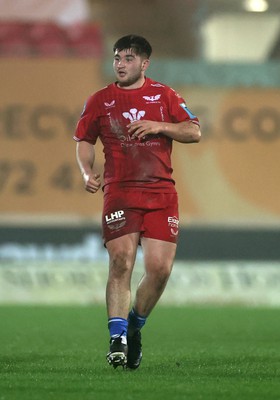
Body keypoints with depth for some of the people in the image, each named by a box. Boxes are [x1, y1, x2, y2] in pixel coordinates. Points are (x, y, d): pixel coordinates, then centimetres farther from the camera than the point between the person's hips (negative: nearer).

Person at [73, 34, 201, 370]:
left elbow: (193, 132, 6)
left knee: (160, 269, -5)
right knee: (121, 261, -17)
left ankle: (134, 328, 19)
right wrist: (88, 172, -3)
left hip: (161, 193, 1)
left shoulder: (164, 96, 10)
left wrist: (159, 126, -9)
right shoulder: (100, 101, 9)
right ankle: (117, 339, -14)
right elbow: (84, 141, 15)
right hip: (120, 192, -1)